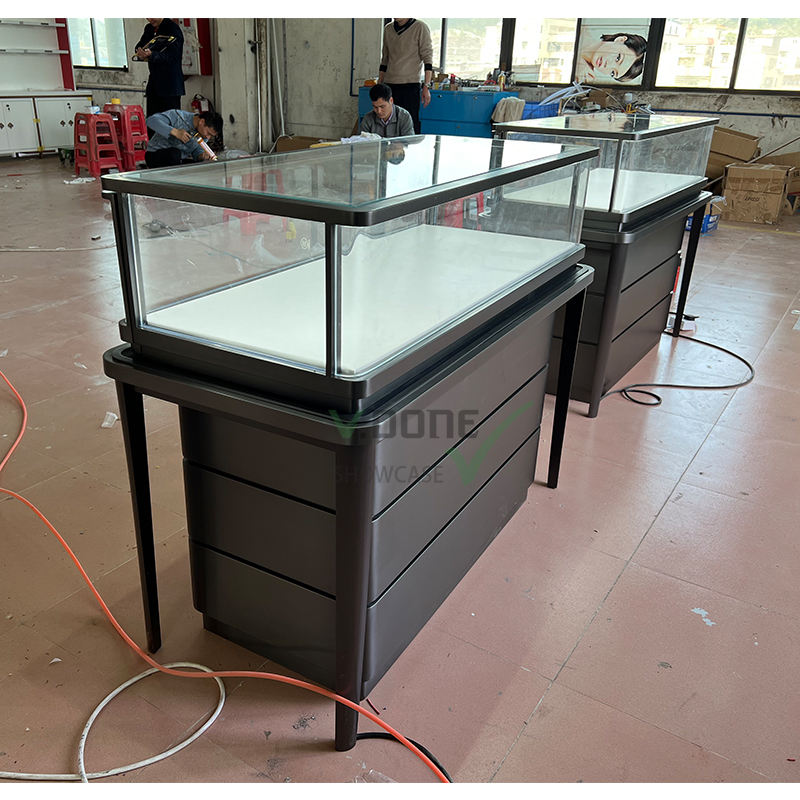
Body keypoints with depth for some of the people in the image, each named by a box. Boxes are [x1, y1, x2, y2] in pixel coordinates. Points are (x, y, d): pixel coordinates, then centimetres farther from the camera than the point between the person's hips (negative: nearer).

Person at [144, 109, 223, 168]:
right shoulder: (178, 116, -20)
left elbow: (197, 150, 7)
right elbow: (151, 120, -29)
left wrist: (202, 156, -18)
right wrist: (175, 132, -40)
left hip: (179, 160, 6)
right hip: (156, 155, -6)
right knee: (175, 153, -37)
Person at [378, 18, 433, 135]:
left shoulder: (420, 28, -2)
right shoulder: (388, 29, 14)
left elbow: (427, 58, -5)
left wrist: (426, 86, -13)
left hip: (410, 84, -5)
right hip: (389, 84, 5)